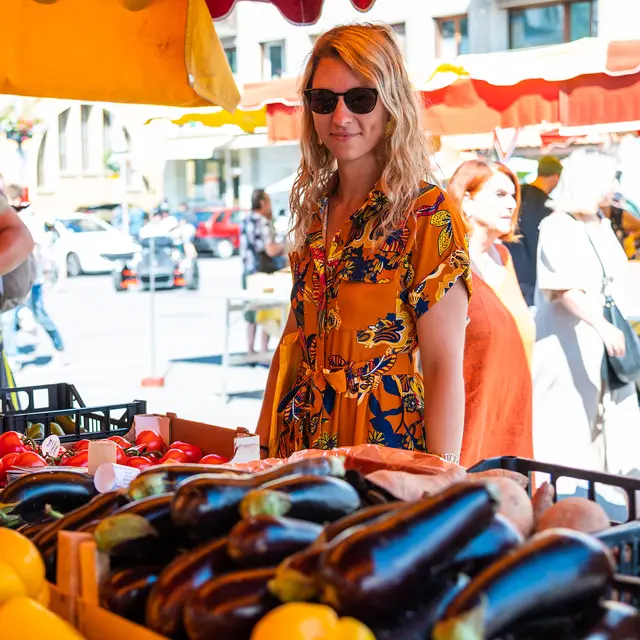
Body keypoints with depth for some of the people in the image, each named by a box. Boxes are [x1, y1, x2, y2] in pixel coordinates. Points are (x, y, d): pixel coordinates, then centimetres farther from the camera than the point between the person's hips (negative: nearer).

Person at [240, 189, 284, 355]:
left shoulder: (245, 222, 13)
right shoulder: (263, 223, -14)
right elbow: (271, 250, -20)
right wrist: (282, 247, -1)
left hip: (248, 271, 8)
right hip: (263, 271, -8)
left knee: (251, 316, 14)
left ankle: (250, 351, 18)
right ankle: (264, 351, -1)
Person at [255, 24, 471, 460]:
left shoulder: (427, 213, -12)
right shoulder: (315, 209, 8)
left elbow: (444, 365, -14)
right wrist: (263, 450, 10)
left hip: (388, 446, -6)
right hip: (304, 445, 6)